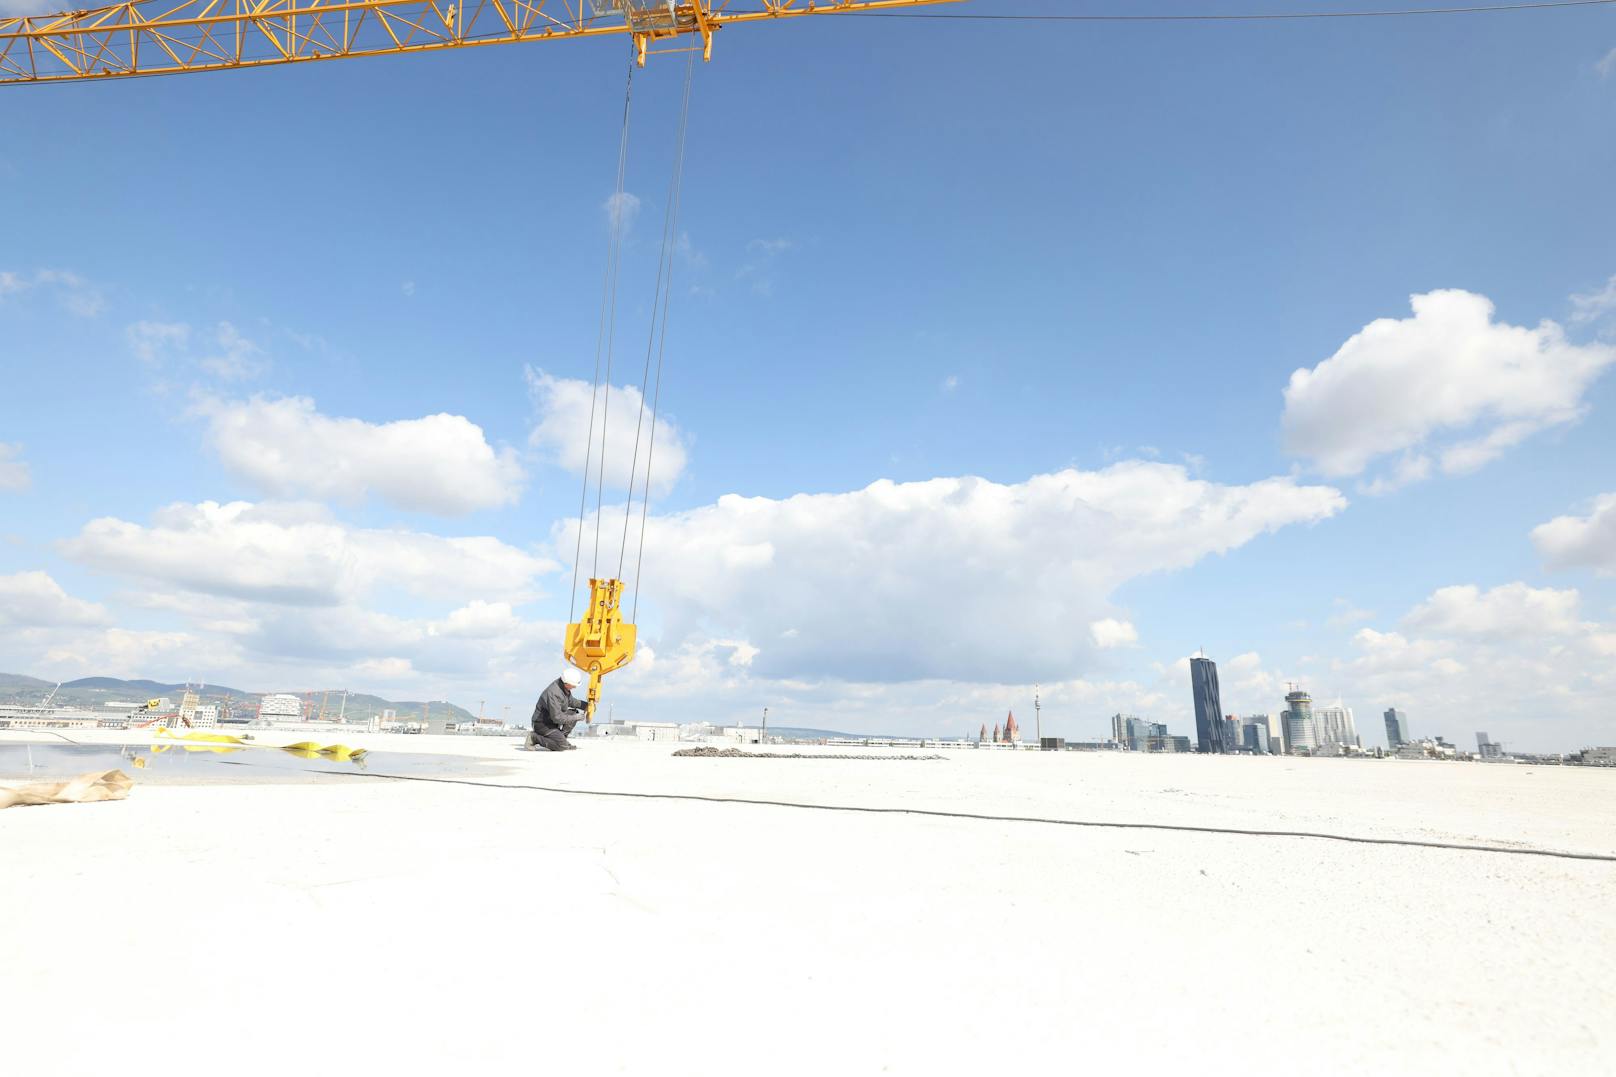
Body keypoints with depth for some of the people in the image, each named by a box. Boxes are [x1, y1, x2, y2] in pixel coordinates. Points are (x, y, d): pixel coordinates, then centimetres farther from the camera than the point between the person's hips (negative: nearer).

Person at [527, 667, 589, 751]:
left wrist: (585, 705, 3)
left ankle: (560, 738, 5)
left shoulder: (563, 685, -4)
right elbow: (557, 718, -29)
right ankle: (534, 738, -6)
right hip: (542, 724, -9)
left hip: (552, 720, 9)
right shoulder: (553, 693, -32)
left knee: (574, 713, 2)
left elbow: (570, 701, 15)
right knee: (563, 746, -19)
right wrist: (576, 717, -20)